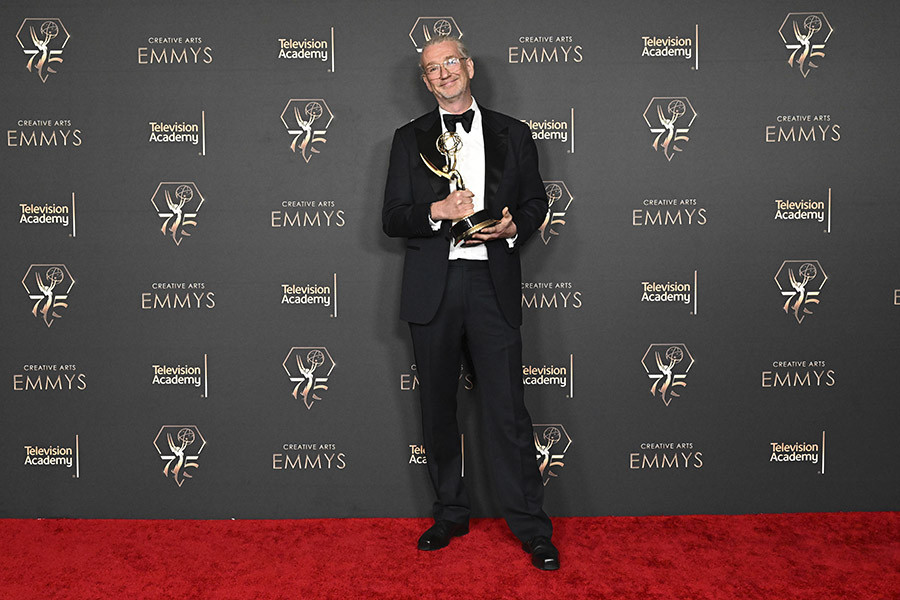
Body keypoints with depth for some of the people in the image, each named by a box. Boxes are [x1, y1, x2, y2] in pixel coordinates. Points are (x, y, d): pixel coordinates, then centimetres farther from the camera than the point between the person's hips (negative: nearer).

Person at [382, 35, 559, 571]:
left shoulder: (512, 134, 10)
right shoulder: (410, 139, 10)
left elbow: (537, 203, 13)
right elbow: (392, 218, 4)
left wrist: (514, 226, -8)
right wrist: (437, 211, -15)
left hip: (493, 284, -1)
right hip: (433, 289, 2)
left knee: (507, 410, -4)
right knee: (438, 409, 10)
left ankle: (532, 528, 8)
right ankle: (451, 515, 26)